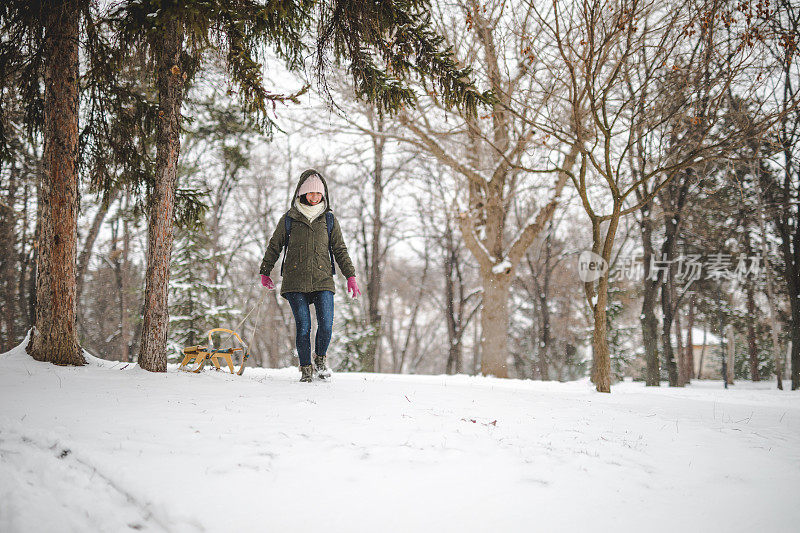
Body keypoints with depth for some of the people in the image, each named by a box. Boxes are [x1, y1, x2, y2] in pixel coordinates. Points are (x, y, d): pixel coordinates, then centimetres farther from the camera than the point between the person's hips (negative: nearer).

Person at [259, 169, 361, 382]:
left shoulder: (329, 220, 11)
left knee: (326, 325, -10)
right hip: (295, 282, -1)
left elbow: (340, 250, 15)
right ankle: (306, 367, 11)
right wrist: (265, 273, 16)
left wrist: (350, 276, 9)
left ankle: (320, 359, 17)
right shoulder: (289, 219, 7)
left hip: (323, 280, 1)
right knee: (303, 326, -6)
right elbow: (274, 246, 16)